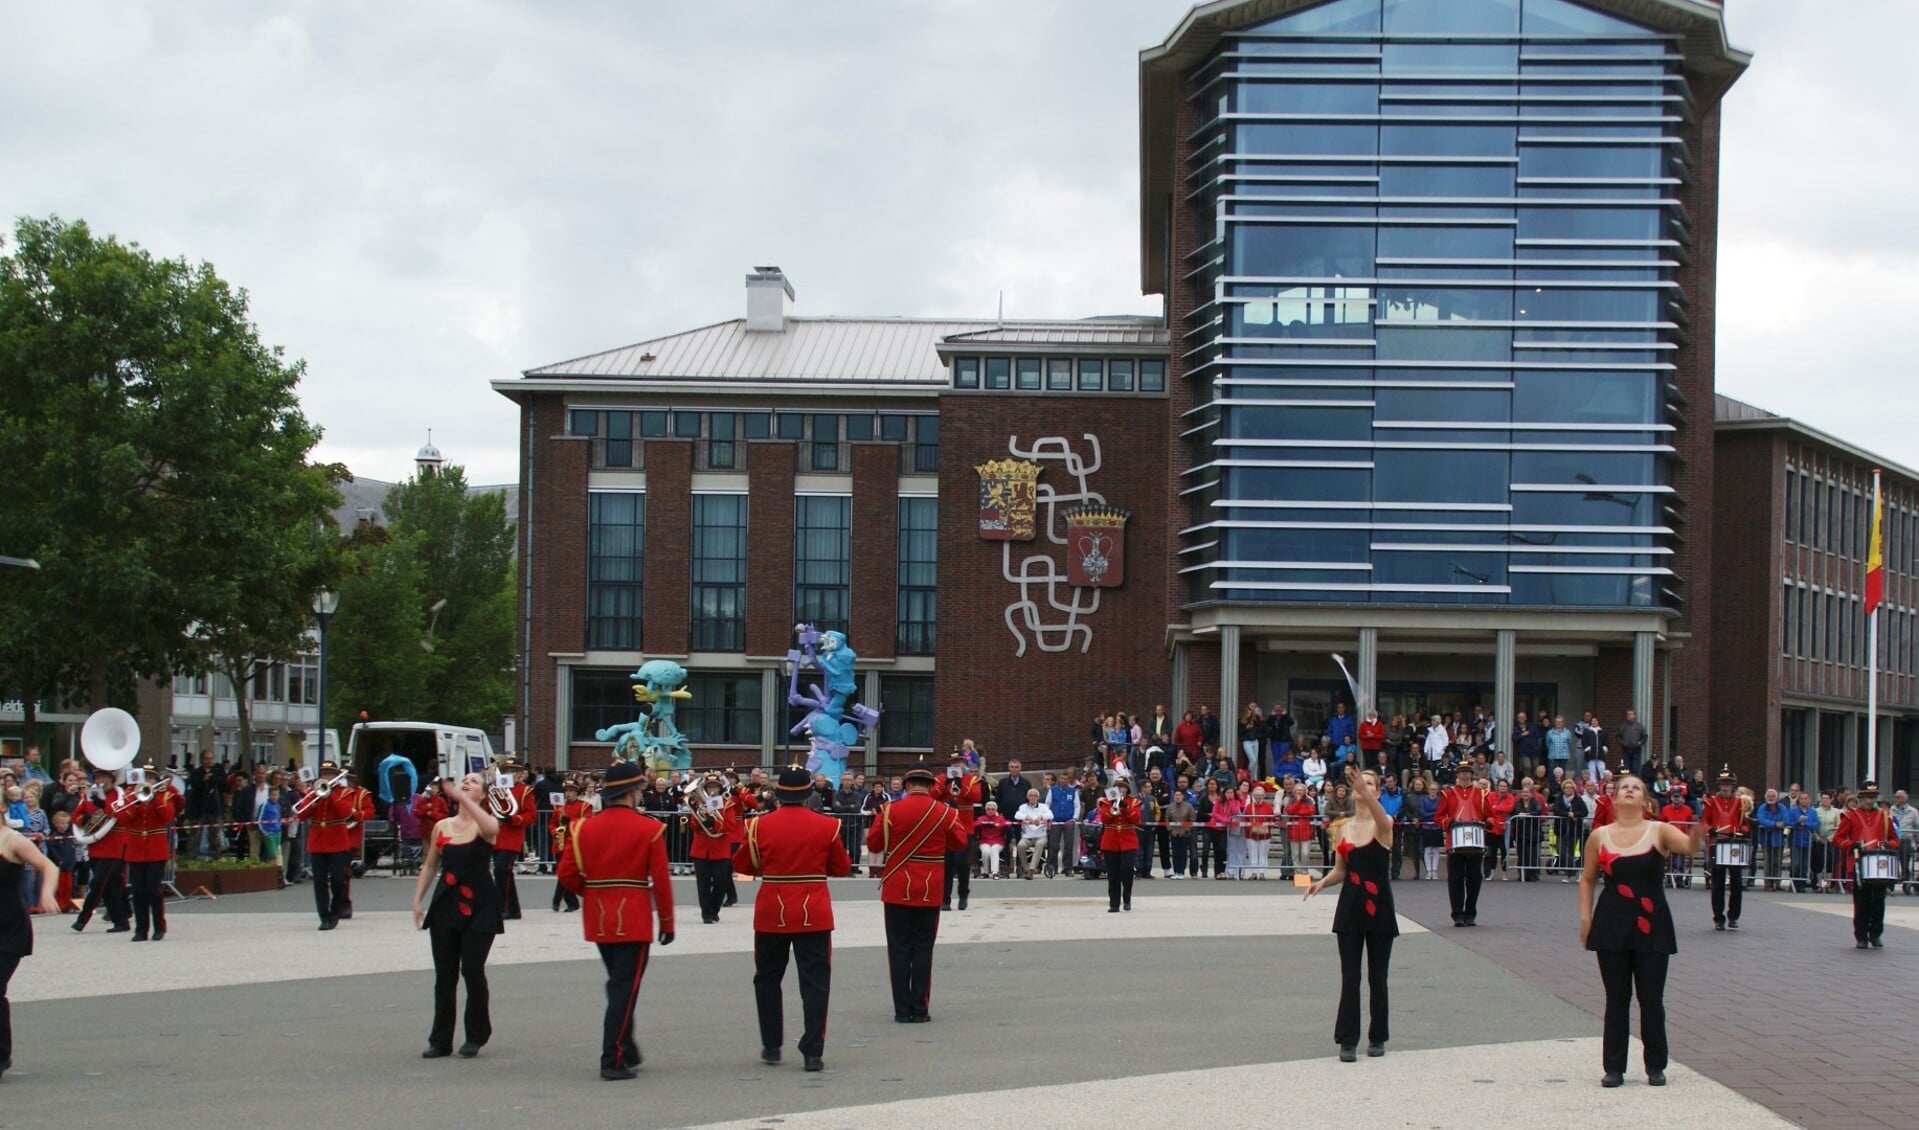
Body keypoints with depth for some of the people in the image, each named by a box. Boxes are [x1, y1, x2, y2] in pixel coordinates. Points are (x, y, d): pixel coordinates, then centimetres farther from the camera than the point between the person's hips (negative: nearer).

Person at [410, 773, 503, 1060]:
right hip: (445, 906, 4)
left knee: (473, 971, -5)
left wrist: (461, 797, -33)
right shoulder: (442, 827, 8)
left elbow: (491, 828, -30)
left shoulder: (484, 825, -4)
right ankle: (441, 1040, 11)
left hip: (478, 907, -4)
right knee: (444, 975, 5)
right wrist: (417, 899, 4)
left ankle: (476, 1036, 11)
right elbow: (430, 866, 14)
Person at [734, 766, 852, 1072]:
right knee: (815, 982, 2)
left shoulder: (760, 826, -6)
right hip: (814, 915, -1)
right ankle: (813, 1052, -4)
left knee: (767, 979, 17)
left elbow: (741, 865, 7)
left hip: (772, 914, 1)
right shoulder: (826, 826, -6)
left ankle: (771, 1046, 22)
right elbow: (843, 867, 5)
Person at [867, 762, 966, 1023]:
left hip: (897, 891, -1)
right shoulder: (945, 813, -4)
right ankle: (919, 1009, 5)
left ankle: (902, 1009, 3)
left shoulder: (891, 811, -7)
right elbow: (960, 843, 8)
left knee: (899, 949, 4)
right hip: (929, 892, 1)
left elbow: (873, 845, 0)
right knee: (923, 949, 6)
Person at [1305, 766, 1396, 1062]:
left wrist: (1365, 792, -49)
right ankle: (1347, 1040, 0)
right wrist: (1321, 882, -7)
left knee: (1377, 977, 5)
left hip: (1378, 907, -3)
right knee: (1349, 976, -1)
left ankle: (1377, 1038, 17)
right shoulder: (1345, 829, 7)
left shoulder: (1384, 824, -5)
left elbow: (1381, 817, -31)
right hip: (1350, 907, 3)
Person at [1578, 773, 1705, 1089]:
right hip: (1612, 926, 1)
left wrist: (1696, 838, -42)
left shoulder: (1659, 831, -1)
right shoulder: (1599, 837, 3)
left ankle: (1656, 1066, 14)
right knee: (1617, 998, 4)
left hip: (1652, 927, -1)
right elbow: (1587, 879, 10)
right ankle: (1614, 1068, 11)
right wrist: (1585, 918, 2)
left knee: (1651, 999, 2)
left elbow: (1688, 846, -19)